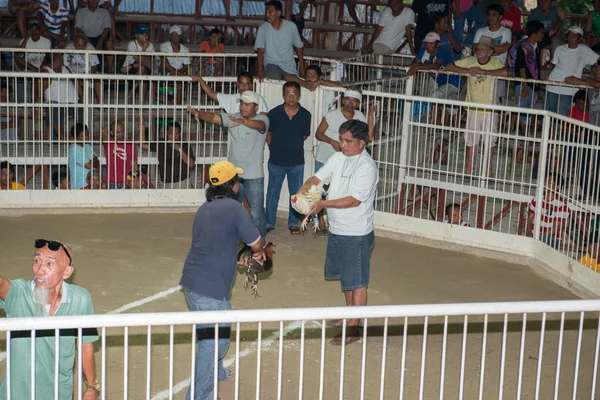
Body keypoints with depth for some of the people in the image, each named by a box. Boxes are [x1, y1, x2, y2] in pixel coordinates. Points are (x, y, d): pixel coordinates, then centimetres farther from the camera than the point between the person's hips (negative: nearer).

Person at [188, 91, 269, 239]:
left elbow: (258, 125, -34)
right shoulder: (232, 118, 1)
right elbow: (214, 117, -12)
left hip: (254, 176, -5)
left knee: (256, 213, -2)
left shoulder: (262, 120, -11)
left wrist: (242, 121, -55)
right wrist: (199, 113, -33)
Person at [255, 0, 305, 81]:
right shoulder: (263, 28, -8)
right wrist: (260, 70, -28)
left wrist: (302, 69, 6)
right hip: (272, 64, -2)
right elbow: (260, 51, -14)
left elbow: (299, 47, 7)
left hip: (289, 66, 3)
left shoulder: (291, 26, -4)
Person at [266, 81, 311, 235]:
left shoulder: (305, 115, -6)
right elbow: (268, 134, 4)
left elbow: (304, 136, 7)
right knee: (272, 193, 10)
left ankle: (293, 223, 24)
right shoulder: (274, 113, -9)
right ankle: (269, 223, 23)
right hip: (276, 161, -1)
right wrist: (275, 148, 5)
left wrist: (293, 146, 4)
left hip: (297, 161, 1)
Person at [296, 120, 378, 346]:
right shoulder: (338, 158, 4)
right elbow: (318, 178, 2)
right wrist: (303, 190, -19)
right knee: (345, 276, 23)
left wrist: (323, 204, -27)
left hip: (357, 234, -8)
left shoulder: (367, 167, -20)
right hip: (337, 229, 8)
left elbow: (354, 200, -25)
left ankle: (353, 329, 8)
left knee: (357, 281, 1)